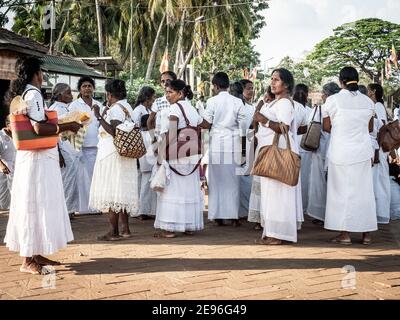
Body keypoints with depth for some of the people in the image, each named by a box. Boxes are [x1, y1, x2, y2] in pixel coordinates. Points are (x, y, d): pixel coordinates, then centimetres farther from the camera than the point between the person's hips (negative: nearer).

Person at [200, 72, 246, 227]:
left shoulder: (212, 101, -6)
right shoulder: (238, 102, 0)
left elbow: (206, 124, -5)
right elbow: (243, 124, 1)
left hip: (217, 143, -1)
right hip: (233, 144, 2)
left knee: (217, 179, 7)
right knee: (232, 180, 8)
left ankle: (218, 215, 9)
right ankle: (234, 216, 10)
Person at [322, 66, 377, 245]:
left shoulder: (333, 100, -8)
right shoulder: (368, 101, 3)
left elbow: (326, 127, -2)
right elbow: (370, 128, 14)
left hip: (341, 152, -3)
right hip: (363, 152, 3)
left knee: (342, 190, 4)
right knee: (364, 190, 10)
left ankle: (345, 234, 6)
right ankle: (366, 233, 16)